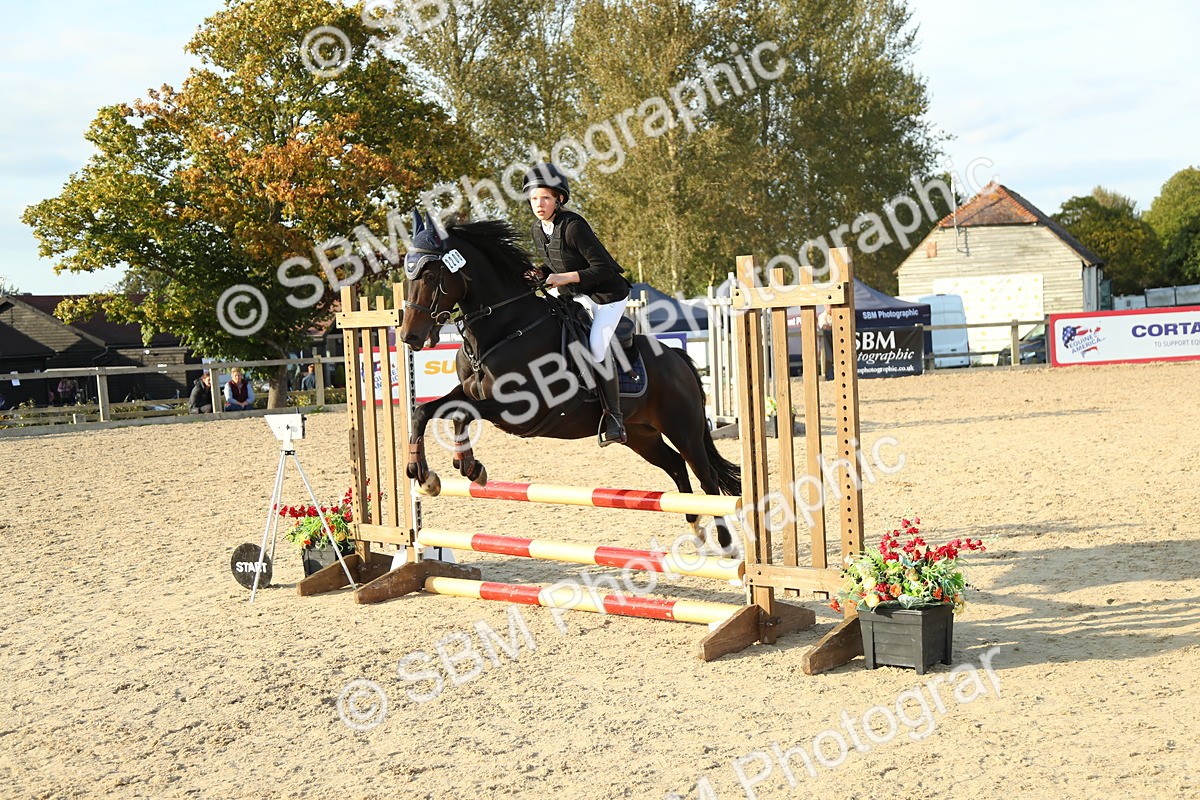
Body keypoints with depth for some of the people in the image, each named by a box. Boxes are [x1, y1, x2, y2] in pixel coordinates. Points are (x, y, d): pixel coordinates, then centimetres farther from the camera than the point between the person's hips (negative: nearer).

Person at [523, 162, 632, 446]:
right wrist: (538, 275, -5)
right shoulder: (537, 230, 1)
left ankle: (614, 416, -15)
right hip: (574, 296, 9)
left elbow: (604, 268, -25)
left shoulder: (573, 226, -23)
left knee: (597, 346, -23)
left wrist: (565, 278, -28)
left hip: (608, 294, -9)